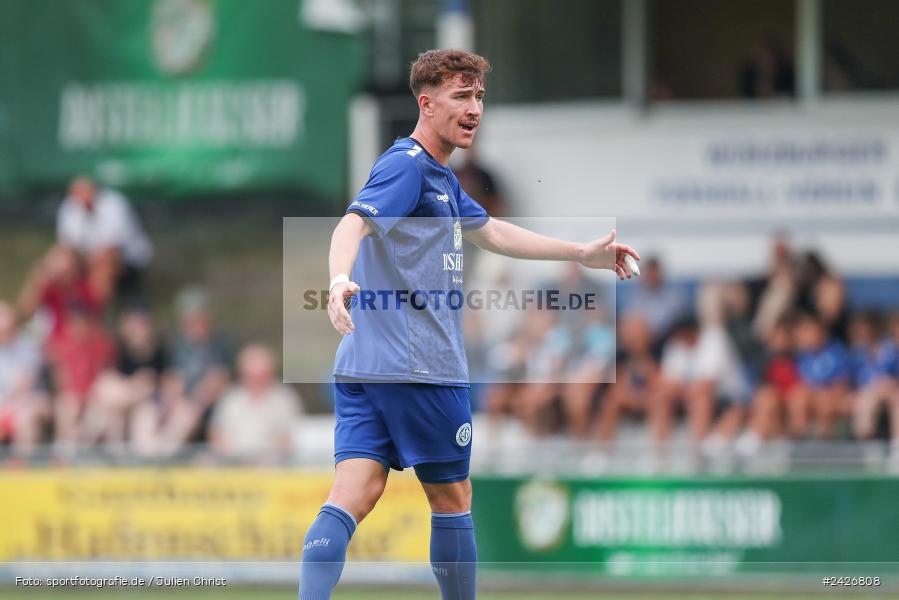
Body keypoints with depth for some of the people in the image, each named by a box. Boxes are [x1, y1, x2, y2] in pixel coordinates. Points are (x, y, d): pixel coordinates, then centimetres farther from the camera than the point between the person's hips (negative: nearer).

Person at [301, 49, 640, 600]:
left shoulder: (439, 176, 21)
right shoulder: (407, 166, -11)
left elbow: (491, 232, 35)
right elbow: (355, 223, -28)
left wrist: (584, 254, 38)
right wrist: (340, 278, -49)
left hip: (365, 368, 8)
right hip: (421, 368, -8)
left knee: (353, 496, -5)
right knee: (452, 498, 7)